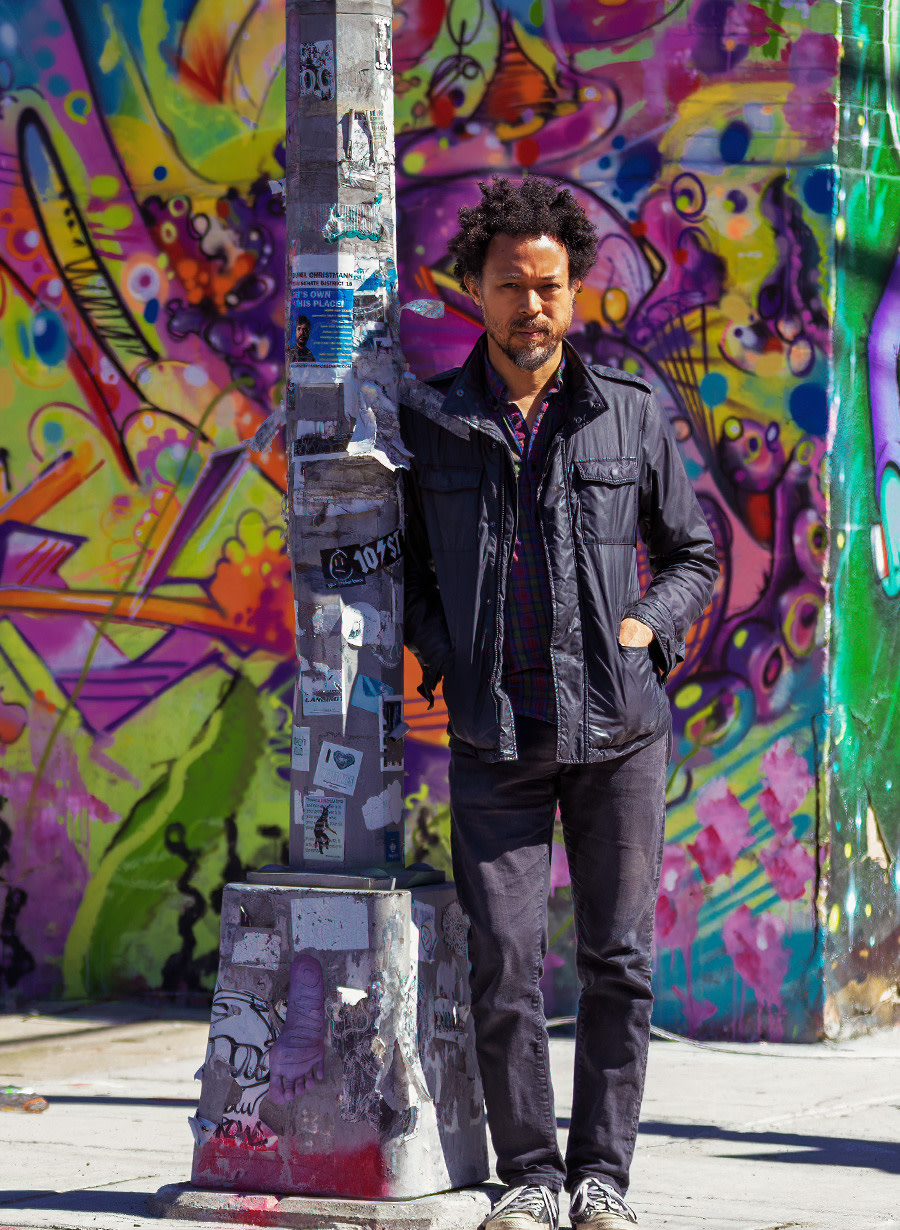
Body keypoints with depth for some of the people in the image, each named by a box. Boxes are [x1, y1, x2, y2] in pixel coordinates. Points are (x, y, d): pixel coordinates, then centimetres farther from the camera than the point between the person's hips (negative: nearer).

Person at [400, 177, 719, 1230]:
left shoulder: (631, 414, 2)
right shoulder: (430, 423, 3)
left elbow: (693, 553, 14)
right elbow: (405, 565, 15)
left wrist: (646, 629, -3)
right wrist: (443, 657, -1)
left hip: (616, 726, 0)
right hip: (495, 738, 0)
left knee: (618, 960, 2)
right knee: (504, 966, -4)